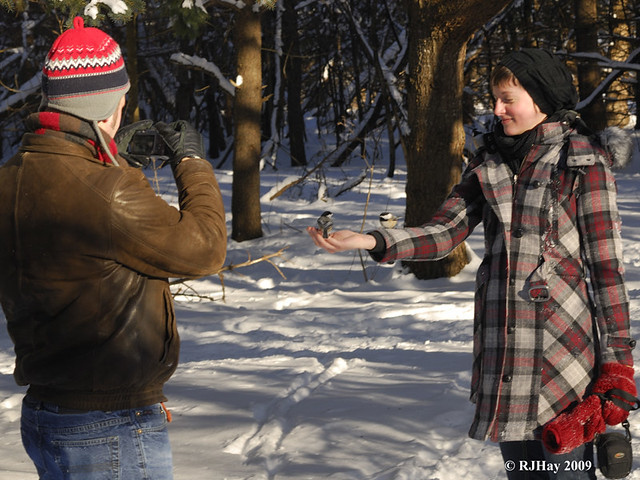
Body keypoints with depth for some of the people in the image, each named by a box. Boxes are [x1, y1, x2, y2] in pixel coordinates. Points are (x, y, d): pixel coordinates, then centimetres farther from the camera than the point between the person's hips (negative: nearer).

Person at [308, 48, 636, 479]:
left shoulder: (583, 160, -4)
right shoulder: (490, 161, 13)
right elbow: (445, 232, 4)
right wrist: (372, 242, -13)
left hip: (561, 340, -6)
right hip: (502, 342, 6)